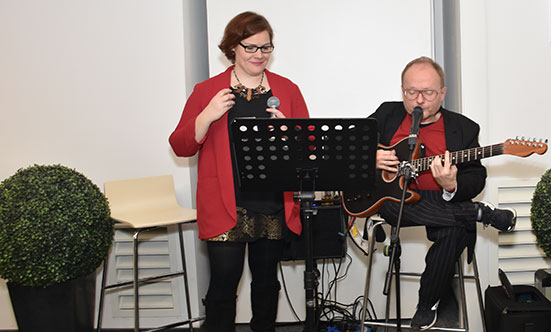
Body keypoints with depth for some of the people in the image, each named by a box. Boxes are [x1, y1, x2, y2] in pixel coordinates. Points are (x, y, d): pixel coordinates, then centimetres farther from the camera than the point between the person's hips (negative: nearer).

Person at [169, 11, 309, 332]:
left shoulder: (287, 90, 9)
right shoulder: (207, 91, 4)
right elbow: (181, 146, 2)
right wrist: (207, 116, -13)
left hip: (274, 205, 2)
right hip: (225, 206, -2)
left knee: (267, 279, 13)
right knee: (224, 281, -4)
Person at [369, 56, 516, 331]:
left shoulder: (463, 128, 6)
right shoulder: (387, 114, 9)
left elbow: (477, 179, 0)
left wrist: (452, 187, -23)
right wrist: (370, 159, -10)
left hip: (442, 204, 0)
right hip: (390, 197, 1)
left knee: (455, 231, -31)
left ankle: (428, 304, -7)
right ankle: (483, 214, -15)